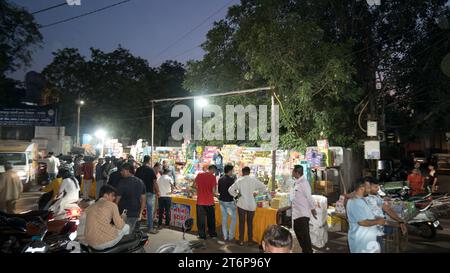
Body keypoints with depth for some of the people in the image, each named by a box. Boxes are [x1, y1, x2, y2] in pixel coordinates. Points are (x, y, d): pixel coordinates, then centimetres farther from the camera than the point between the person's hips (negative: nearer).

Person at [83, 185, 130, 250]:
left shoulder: (90, 207, 13)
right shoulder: (112, 205, -2)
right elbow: (120, 226, -2)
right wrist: (123, 218, 20)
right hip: (105, 242, -6)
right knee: (126, 227, 21)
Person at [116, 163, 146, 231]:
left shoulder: (123, 182, -13)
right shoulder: (140, 182, 6)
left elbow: (118, 199, -11)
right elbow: (143, 199, 9)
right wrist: (140, 213, 16)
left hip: (124, 214, -5)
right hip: (135, 214, 5)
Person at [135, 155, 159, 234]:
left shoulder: (138, 169, 1)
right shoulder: (151, 170, -11)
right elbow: (154, 182, -11)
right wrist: (157, 192, -1)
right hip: (150, 192, -4)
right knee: (150, 211, 2)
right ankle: (150, 228, 5)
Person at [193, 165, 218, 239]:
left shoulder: (199, 175, 0)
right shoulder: (212, 177, -11)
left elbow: (194, 185, 9)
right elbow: (214, 191, -13)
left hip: (200, 201, 2)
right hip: (209, 202, -2)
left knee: (201, 219, 12)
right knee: (211, 218, 16)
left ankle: (202, 235, 17)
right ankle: (212, 233, 27)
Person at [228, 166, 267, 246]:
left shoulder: (239, 180, -6)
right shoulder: (254, 180, -5)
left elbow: (230, 190, -10)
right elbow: (264, 187, 0)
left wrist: (236, 195, 5)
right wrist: (255, 192, 10)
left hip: (242, 204, -1)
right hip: (251, 204, 1)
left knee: (241, 222, 10)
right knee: (250, 223, 13)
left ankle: (241, 240, 15)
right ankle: (250, 240, 20)